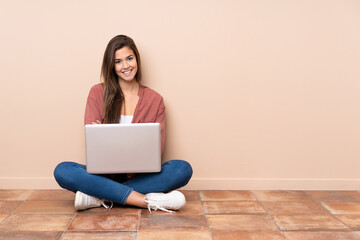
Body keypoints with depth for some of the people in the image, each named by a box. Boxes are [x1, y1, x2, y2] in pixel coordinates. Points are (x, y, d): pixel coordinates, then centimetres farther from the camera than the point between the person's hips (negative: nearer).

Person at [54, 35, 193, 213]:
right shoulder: (98, 93, 7)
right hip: (105, 173, 0)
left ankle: (99, 196, -28)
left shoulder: (154, 100, 7)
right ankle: (149, 201, -33)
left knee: (183, 169, -27)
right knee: (62, 171, -28)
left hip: (141, 175, 0)